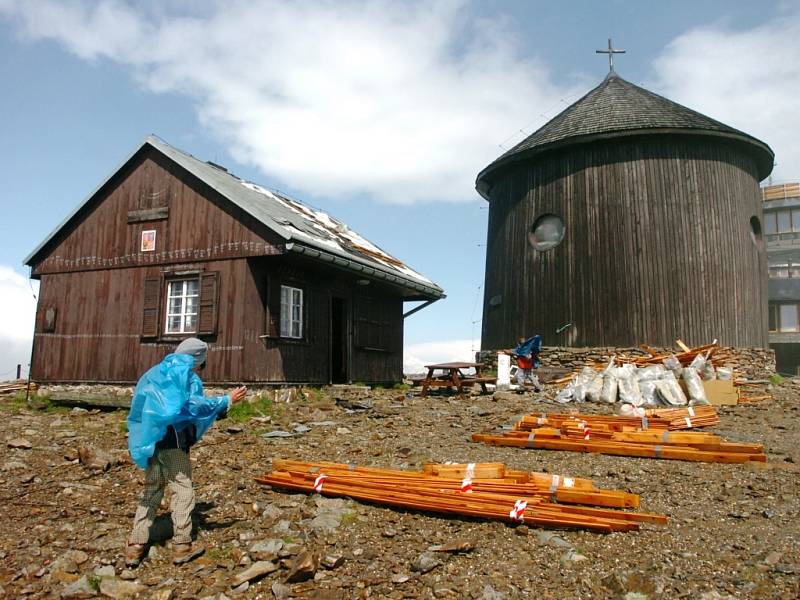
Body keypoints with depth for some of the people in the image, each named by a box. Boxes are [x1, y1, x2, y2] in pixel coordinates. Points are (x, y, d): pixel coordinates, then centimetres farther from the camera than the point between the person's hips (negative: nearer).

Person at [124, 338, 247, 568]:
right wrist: (227, 400, -9)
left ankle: (135, 546, 13)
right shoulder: (185, 373, -6)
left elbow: (144, 406, 22)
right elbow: (195, 404, -15)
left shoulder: (155, 372, 18)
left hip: (149, 439, 7)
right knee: (183, 490, 2)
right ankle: (182, 546, 5)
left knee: (151, 490, 14)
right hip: (172, 439, -7)